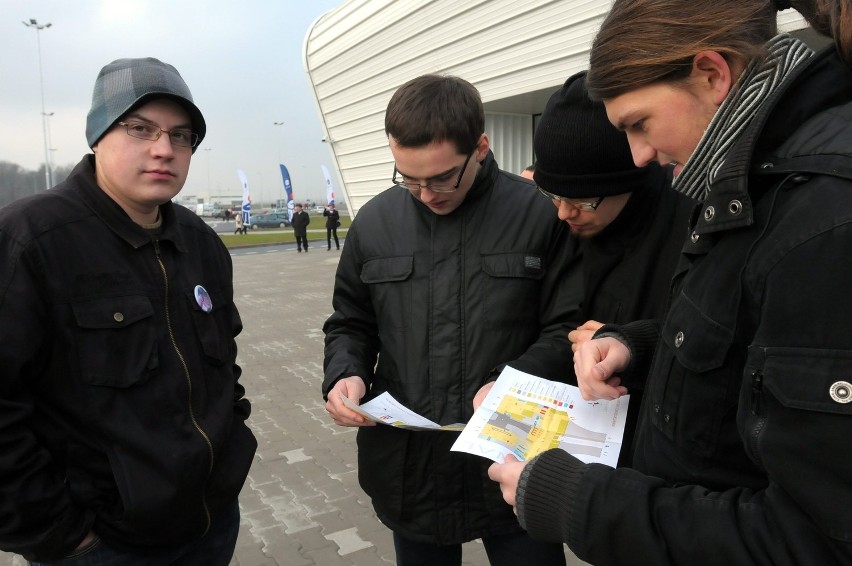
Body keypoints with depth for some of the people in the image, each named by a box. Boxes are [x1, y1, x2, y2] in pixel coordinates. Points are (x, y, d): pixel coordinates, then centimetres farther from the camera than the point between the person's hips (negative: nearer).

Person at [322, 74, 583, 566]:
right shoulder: (374, 222, 2)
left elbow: (569, 327, -5)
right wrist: (345, 374, -8)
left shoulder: (541, 215, -10)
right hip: (407, 471, 4)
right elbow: (350, 325, 11)